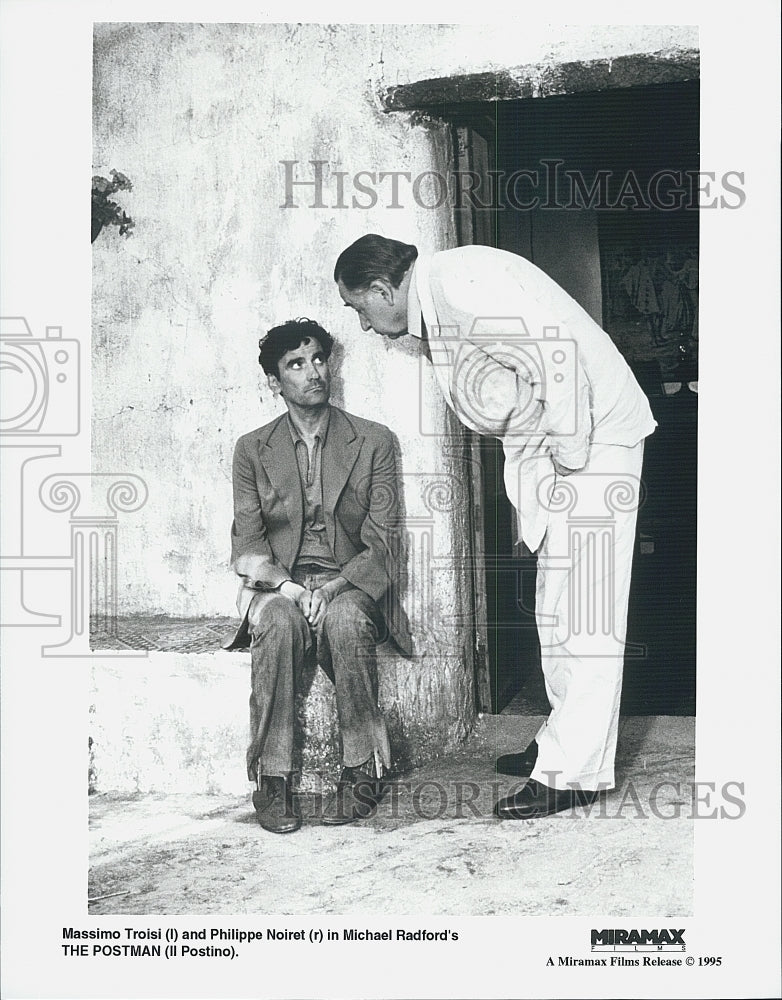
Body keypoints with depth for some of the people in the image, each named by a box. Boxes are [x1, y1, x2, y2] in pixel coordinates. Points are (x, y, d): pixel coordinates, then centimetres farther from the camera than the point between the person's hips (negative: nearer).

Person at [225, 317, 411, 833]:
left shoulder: (374, 442, 7)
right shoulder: (253, 449, 11)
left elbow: (381, 543, 0)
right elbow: (248, 543, 2)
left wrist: (336, 586, -18)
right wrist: (288, 586, -18)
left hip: (351, 584, -1)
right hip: (278, 584, 1)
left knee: (345, 619, -36)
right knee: (279, 621, -34)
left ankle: (363, 771, -26)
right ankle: (273, 780, -30)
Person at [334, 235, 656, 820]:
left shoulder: (463, 285, -19)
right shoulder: (438, 303, 13)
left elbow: (555, 355, -27)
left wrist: (568, 460, -20)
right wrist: (532, 502, 12)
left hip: (592, 439, -10)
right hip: (556, 445, 10)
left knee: (584, 611, -8)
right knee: (556, 611, 15)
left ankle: (573, 773, -4)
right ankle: (565, 741, 26)